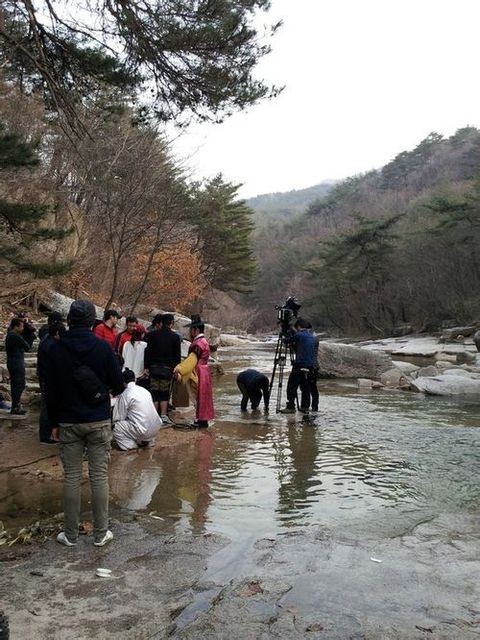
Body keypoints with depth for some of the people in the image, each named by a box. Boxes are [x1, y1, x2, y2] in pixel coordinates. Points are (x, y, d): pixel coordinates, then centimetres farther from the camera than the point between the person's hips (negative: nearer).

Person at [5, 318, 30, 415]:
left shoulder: (9, 335, 14)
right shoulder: (16, 337, -17)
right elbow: (27, 347, -12)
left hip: (11, 362, 10)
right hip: (17, 363, -10)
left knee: (14, 385, 14)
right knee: (20, 385, -7)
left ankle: (15, 406, 21)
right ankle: (15, 407, -7)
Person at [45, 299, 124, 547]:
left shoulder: (55, 349, -4)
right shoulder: (103, 347, -8)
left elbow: (50, 390, 1)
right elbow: (118, 385, -3)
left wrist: (54, 421, 12)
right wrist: (110, 389, 21)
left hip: (68, 423, 1)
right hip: (99, 422, -1)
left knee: (71, 478, 9)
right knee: (99, 477, 6)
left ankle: (70, 534, 18)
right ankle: (101, 533, 14)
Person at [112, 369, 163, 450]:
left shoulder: (124, 395, -8)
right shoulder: (145, 390, 11)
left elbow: (119, 417, -2)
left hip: (143, 431, -7)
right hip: (156, 428, 7)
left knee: (115, 428, 5)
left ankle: (132, 444, 1)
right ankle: (148, 441, 20)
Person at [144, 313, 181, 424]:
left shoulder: (153, 334, 0)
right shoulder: (175, 337, -2)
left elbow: (148, 351, -1)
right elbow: (178, 355, 0)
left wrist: (146, 367, 2)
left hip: (154, 368, 1)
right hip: (167, 369, -1)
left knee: (154, 393, 6)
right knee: (165, 393, 8)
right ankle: (163, 416, 7)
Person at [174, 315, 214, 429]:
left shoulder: (198, 343, -19)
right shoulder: (202, 341, 13)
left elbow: (192, 360, -25)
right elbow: (193, 358, 14)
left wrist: (180, 371, -27)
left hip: (199, 374, -10)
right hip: (201, 372, 10)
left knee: (199, 397, -2)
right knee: (200, 397, 14)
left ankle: (202, 421, 4)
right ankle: (202, 419, 21)